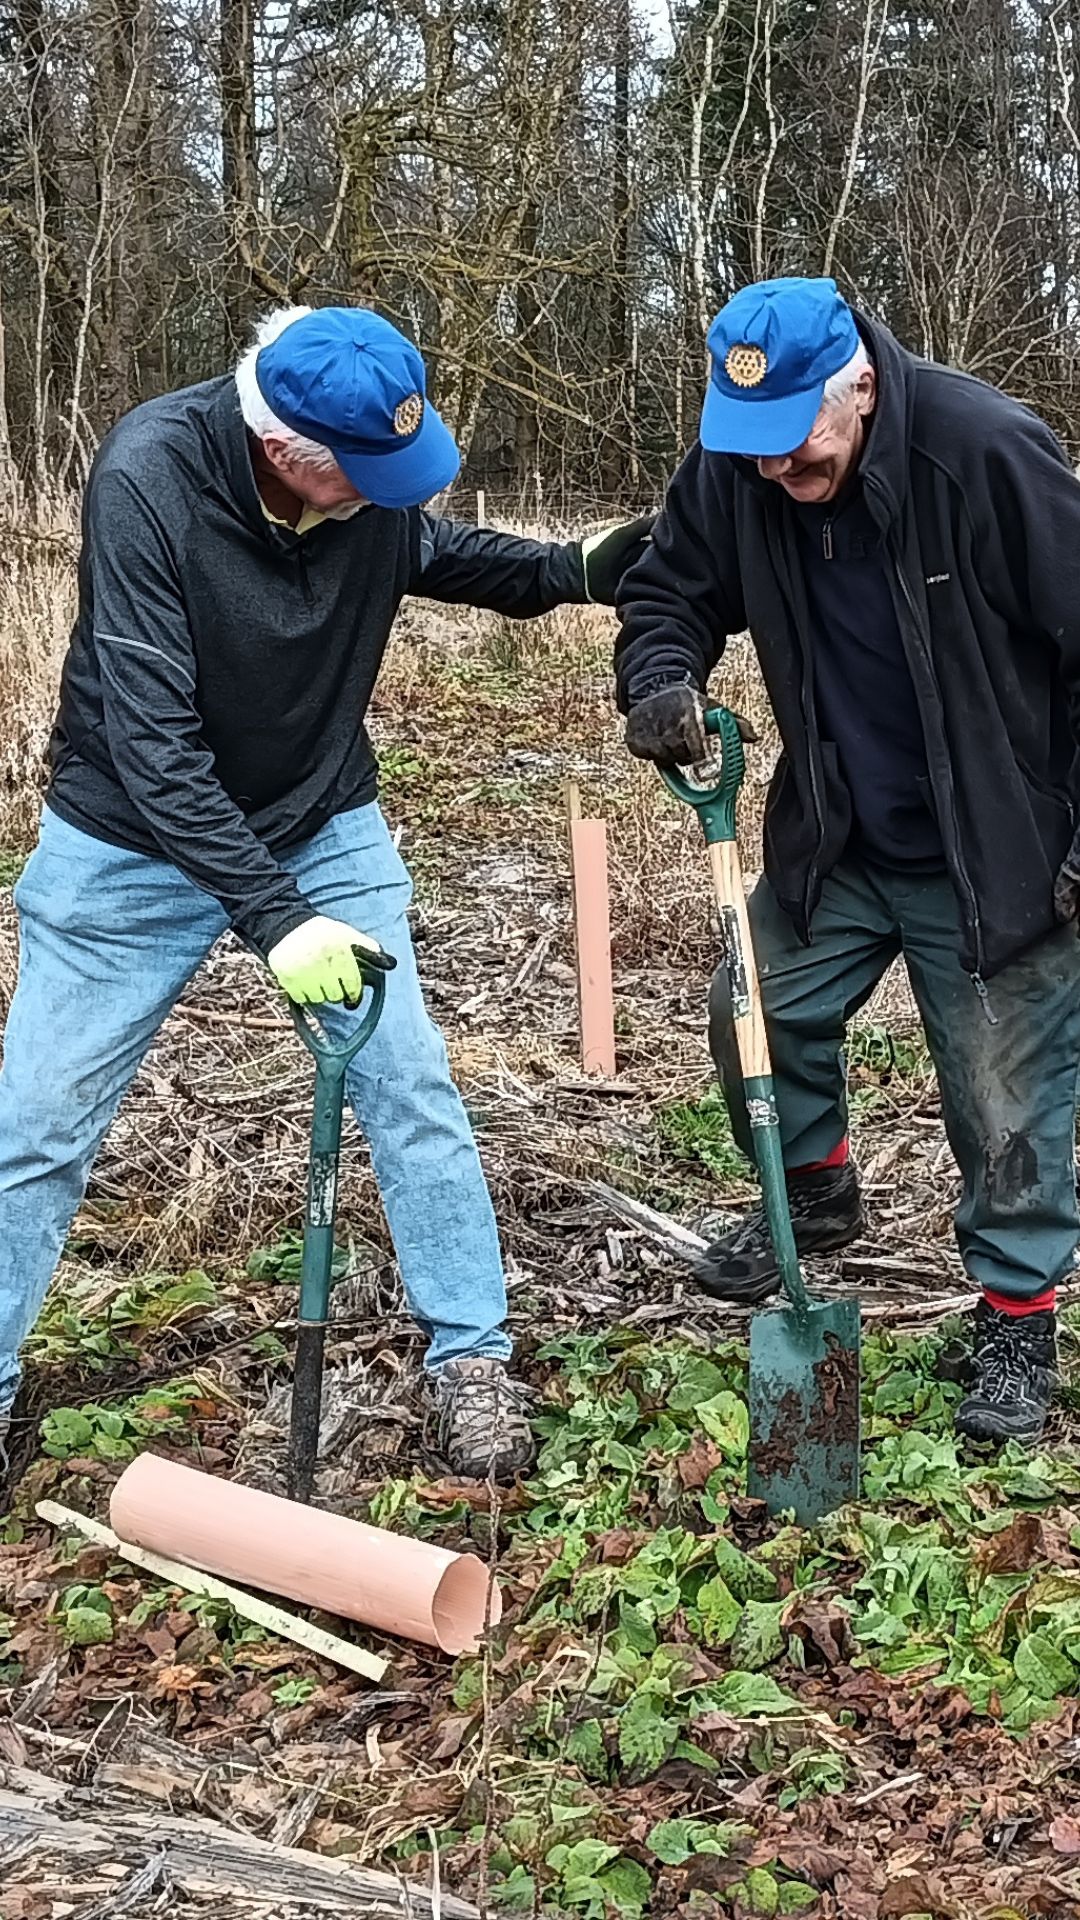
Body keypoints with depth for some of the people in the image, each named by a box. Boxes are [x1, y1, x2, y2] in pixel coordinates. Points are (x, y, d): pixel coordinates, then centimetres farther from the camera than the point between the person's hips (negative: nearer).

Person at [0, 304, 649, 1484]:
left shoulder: (378, 475, -15)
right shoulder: (147, 479, -29)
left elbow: (431, 550, 11)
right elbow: (149, 735, -32)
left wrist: (574, 571, -3)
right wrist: (269, 914, -37)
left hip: (321, 828, 3)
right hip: (134, 845, -3)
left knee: (408, 1084, -1)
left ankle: (471, 1358, 15)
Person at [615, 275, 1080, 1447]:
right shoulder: (731, 472, -9)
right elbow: (669, 592, 5)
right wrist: (662, 681, -18)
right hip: (835, 836, 6)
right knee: (762, 1014, 15)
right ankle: (815, 1197, 44)